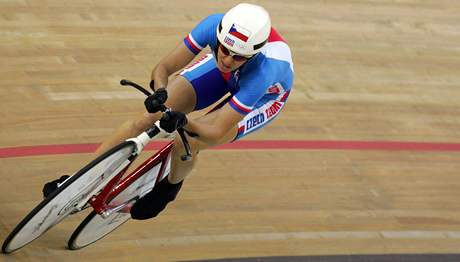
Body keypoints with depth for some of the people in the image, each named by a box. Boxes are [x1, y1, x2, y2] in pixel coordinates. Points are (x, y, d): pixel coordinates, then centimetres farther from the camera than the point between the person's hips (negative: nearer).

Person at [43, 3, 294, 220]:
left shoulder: (265, 70, -44)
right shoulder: (214, 25, -35)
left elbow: (217, 133, -39)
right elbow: (162, 68, -24)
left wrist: (184, 123, -58)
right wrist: (159, 94, -45)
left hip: (266, 94, -3)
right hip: (221, 75, 3)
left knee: (186, 144, -24)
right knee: (148, 118, -14)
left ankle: (171, 185, 13)